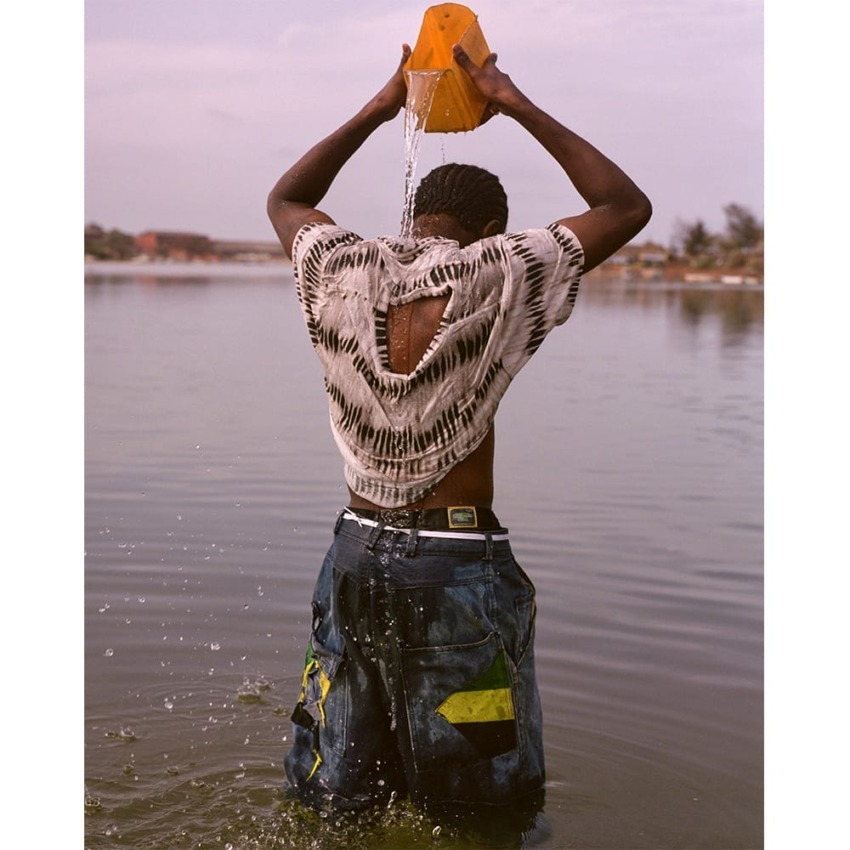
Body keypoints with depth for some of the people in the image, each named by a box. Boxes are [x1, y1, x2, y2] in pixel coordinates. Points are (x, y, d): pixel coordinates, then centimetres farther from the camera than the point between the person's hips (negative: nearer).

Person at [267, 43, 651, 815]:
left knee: (339, 804, 16)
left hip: (356, 555, 4)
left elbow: (285, 200, 21)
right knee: (473, 815, 10)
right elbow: (627, 206, 1)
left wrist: (377, 111, 21)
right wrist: (517, 107, 5)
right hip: (458, 567, -4)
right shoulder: (503, 276, -12)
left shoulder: (344, 273, -2)